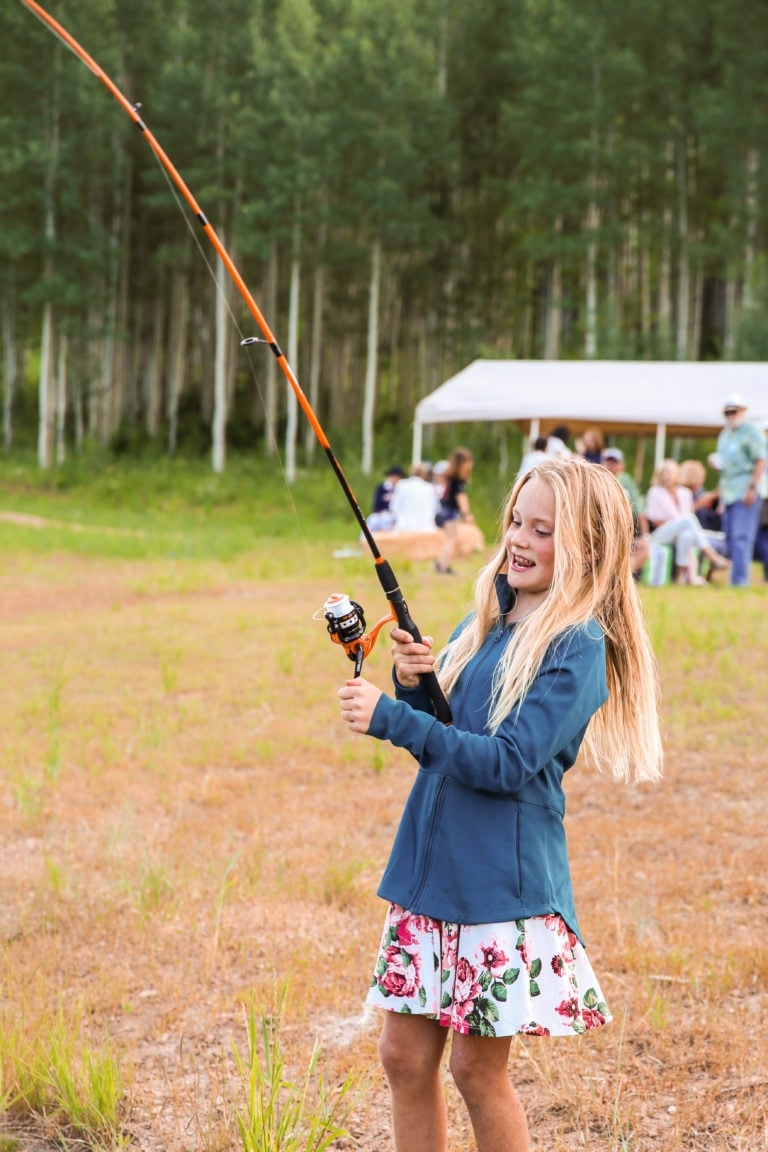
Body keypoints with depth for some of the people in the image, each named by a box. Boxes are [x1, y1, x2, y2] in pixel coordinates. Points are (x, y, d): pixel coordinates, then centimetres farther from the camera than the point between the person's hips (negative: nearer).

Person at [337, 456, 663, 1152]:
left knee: (477, 1067, 2)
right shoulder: (486, 619, 10)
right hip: (430, 861, 7)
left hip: (505, 879, -7)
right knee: (405, 1054, 9)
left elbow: (510, 763, -21)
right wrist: (415, 687, -7)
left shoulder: (578, 648, -12)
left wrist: (391, 717, -24)